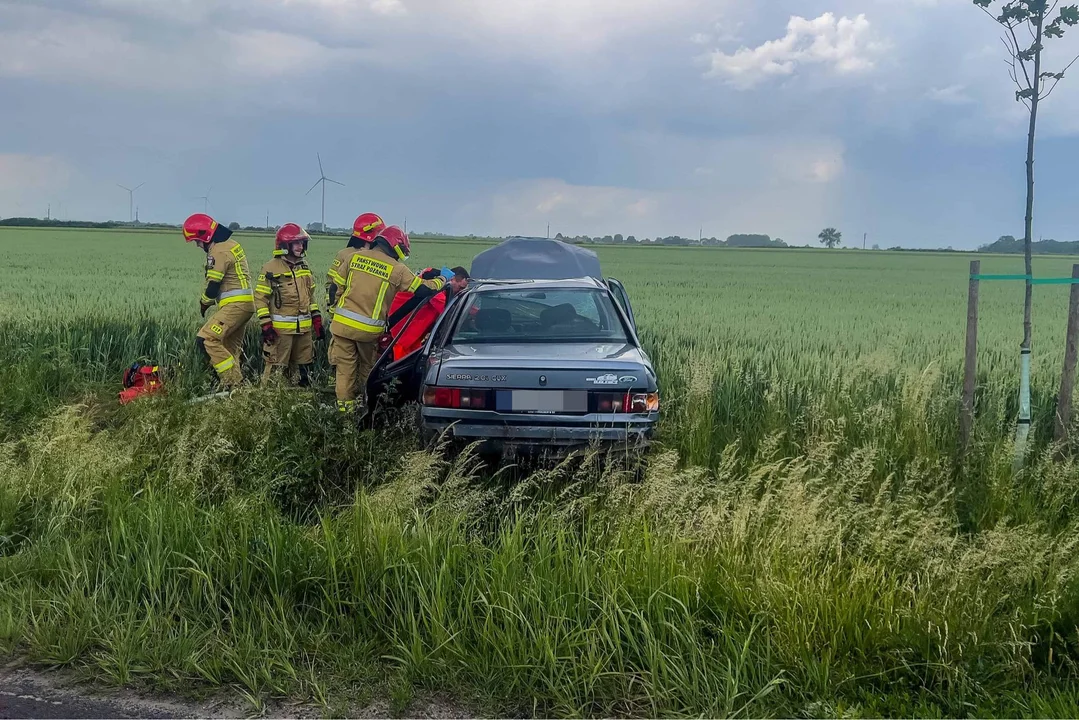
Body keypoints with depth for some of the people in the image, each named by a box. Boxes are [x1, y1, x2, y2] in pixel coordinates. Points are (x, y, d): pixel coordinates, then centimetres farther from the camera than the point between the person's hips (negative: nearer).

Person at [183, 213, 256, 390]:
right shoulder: (229, 243, 17)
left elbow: (213, 285, -14)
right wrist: (207, 301, 13)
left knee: (207, 339, -15)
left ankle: (233, 382, -15)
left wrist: (204, 303, 5)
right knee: (231, 348, 14)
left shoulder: (219, 251, -14)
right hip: (245, 304, 10)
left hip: (235, 305, -10)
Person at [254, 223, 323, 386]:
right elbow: (260, 298, -8)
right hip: (281, 329, -7)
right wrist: (266, 325, -14)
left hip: (304, 328, 7)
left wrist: (317, 320, 14)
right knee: (277, 368, -6)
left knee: (303, 368, 13)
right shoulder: (271, 268, -7)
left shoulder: (304, 267, 14)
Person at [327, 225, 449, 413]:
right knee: (368, 366, 19)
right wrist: (442, 279, 16)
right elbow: (424, 289, -2)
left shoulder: (355, 257, 3)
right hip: (369, 330, -1)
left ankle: (345, 403, 12)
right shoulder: (397, 269, -6)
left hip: (343, 322, 2)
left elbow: (337, 286, 9)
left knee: (345, 365, 10)